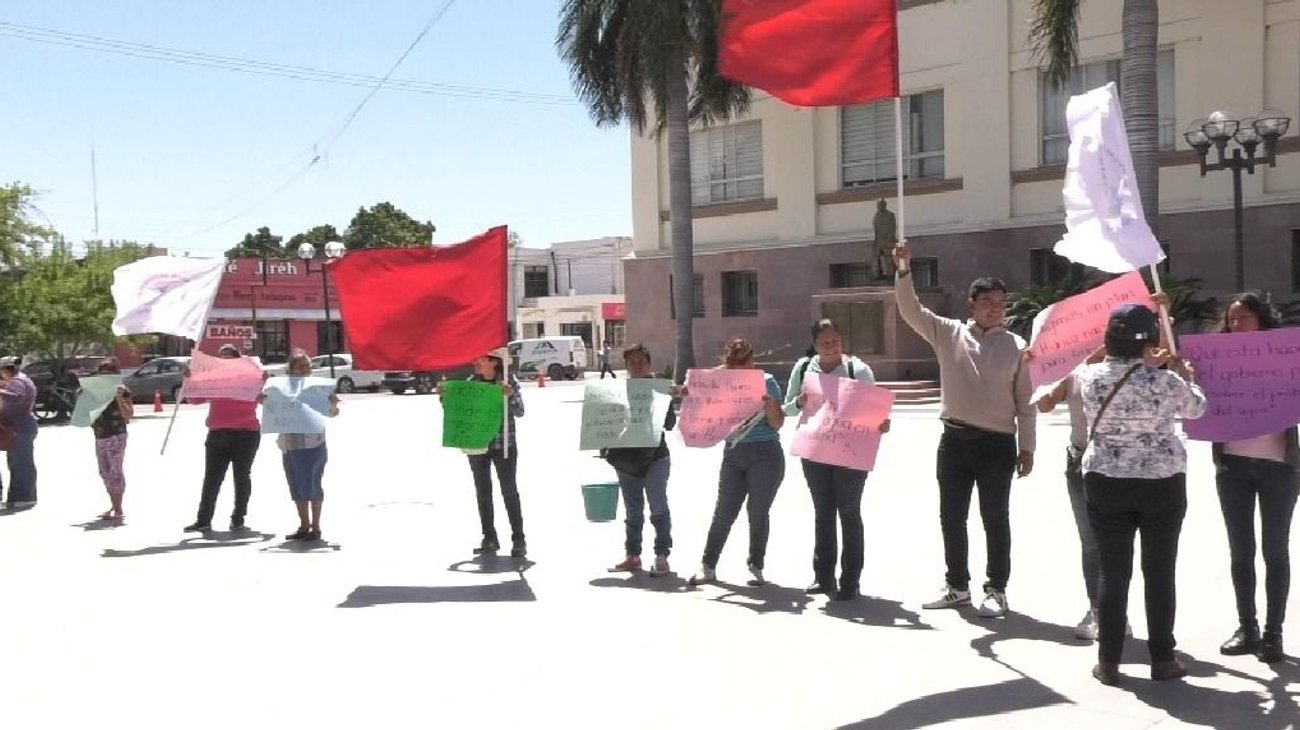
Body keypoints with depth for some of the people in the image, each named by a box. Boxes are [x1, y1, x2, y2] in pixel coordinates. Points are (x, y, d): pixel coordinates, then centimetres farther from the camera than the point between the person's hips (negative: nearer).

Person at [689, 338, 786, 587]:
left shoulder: (766, 382, -4)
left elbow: (777, 425, -4)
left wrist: (770, 407, -25)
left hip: (764, 455, -3)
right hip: (733, 454, 3)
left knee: (758, 512, 0)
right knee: (724, 512, 4)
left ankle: (756, 567, 13)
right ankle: (708, 566, 11)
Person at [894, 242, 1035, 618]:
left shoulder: (1016, 346, 2)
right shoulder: (949, 333, 4)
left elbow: (1024, 402, 4)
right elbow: (911, 311, -6)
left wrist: (1027, 447, 1)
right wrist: (904, 271, -19)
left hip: (997, 443, -2)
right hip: (954, 440, 2)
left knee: (995, 519, 4)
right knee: (951, 516, 9)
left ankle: (996, 591, 17)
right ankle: (957, 587, 24)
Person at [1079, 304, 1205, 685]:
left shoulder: (1090, 377, -8)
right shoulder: (1166, 381, -12)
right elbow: (1196, 409, 9)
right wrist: (1187, 376, 28)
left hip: (1105, 483, 1)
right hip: (1163, 484, -1)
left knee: (1112, 572, 8)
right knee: (1160, 572, 10)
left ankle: (1108, 662, 12)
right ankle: (1162, 659, 19)